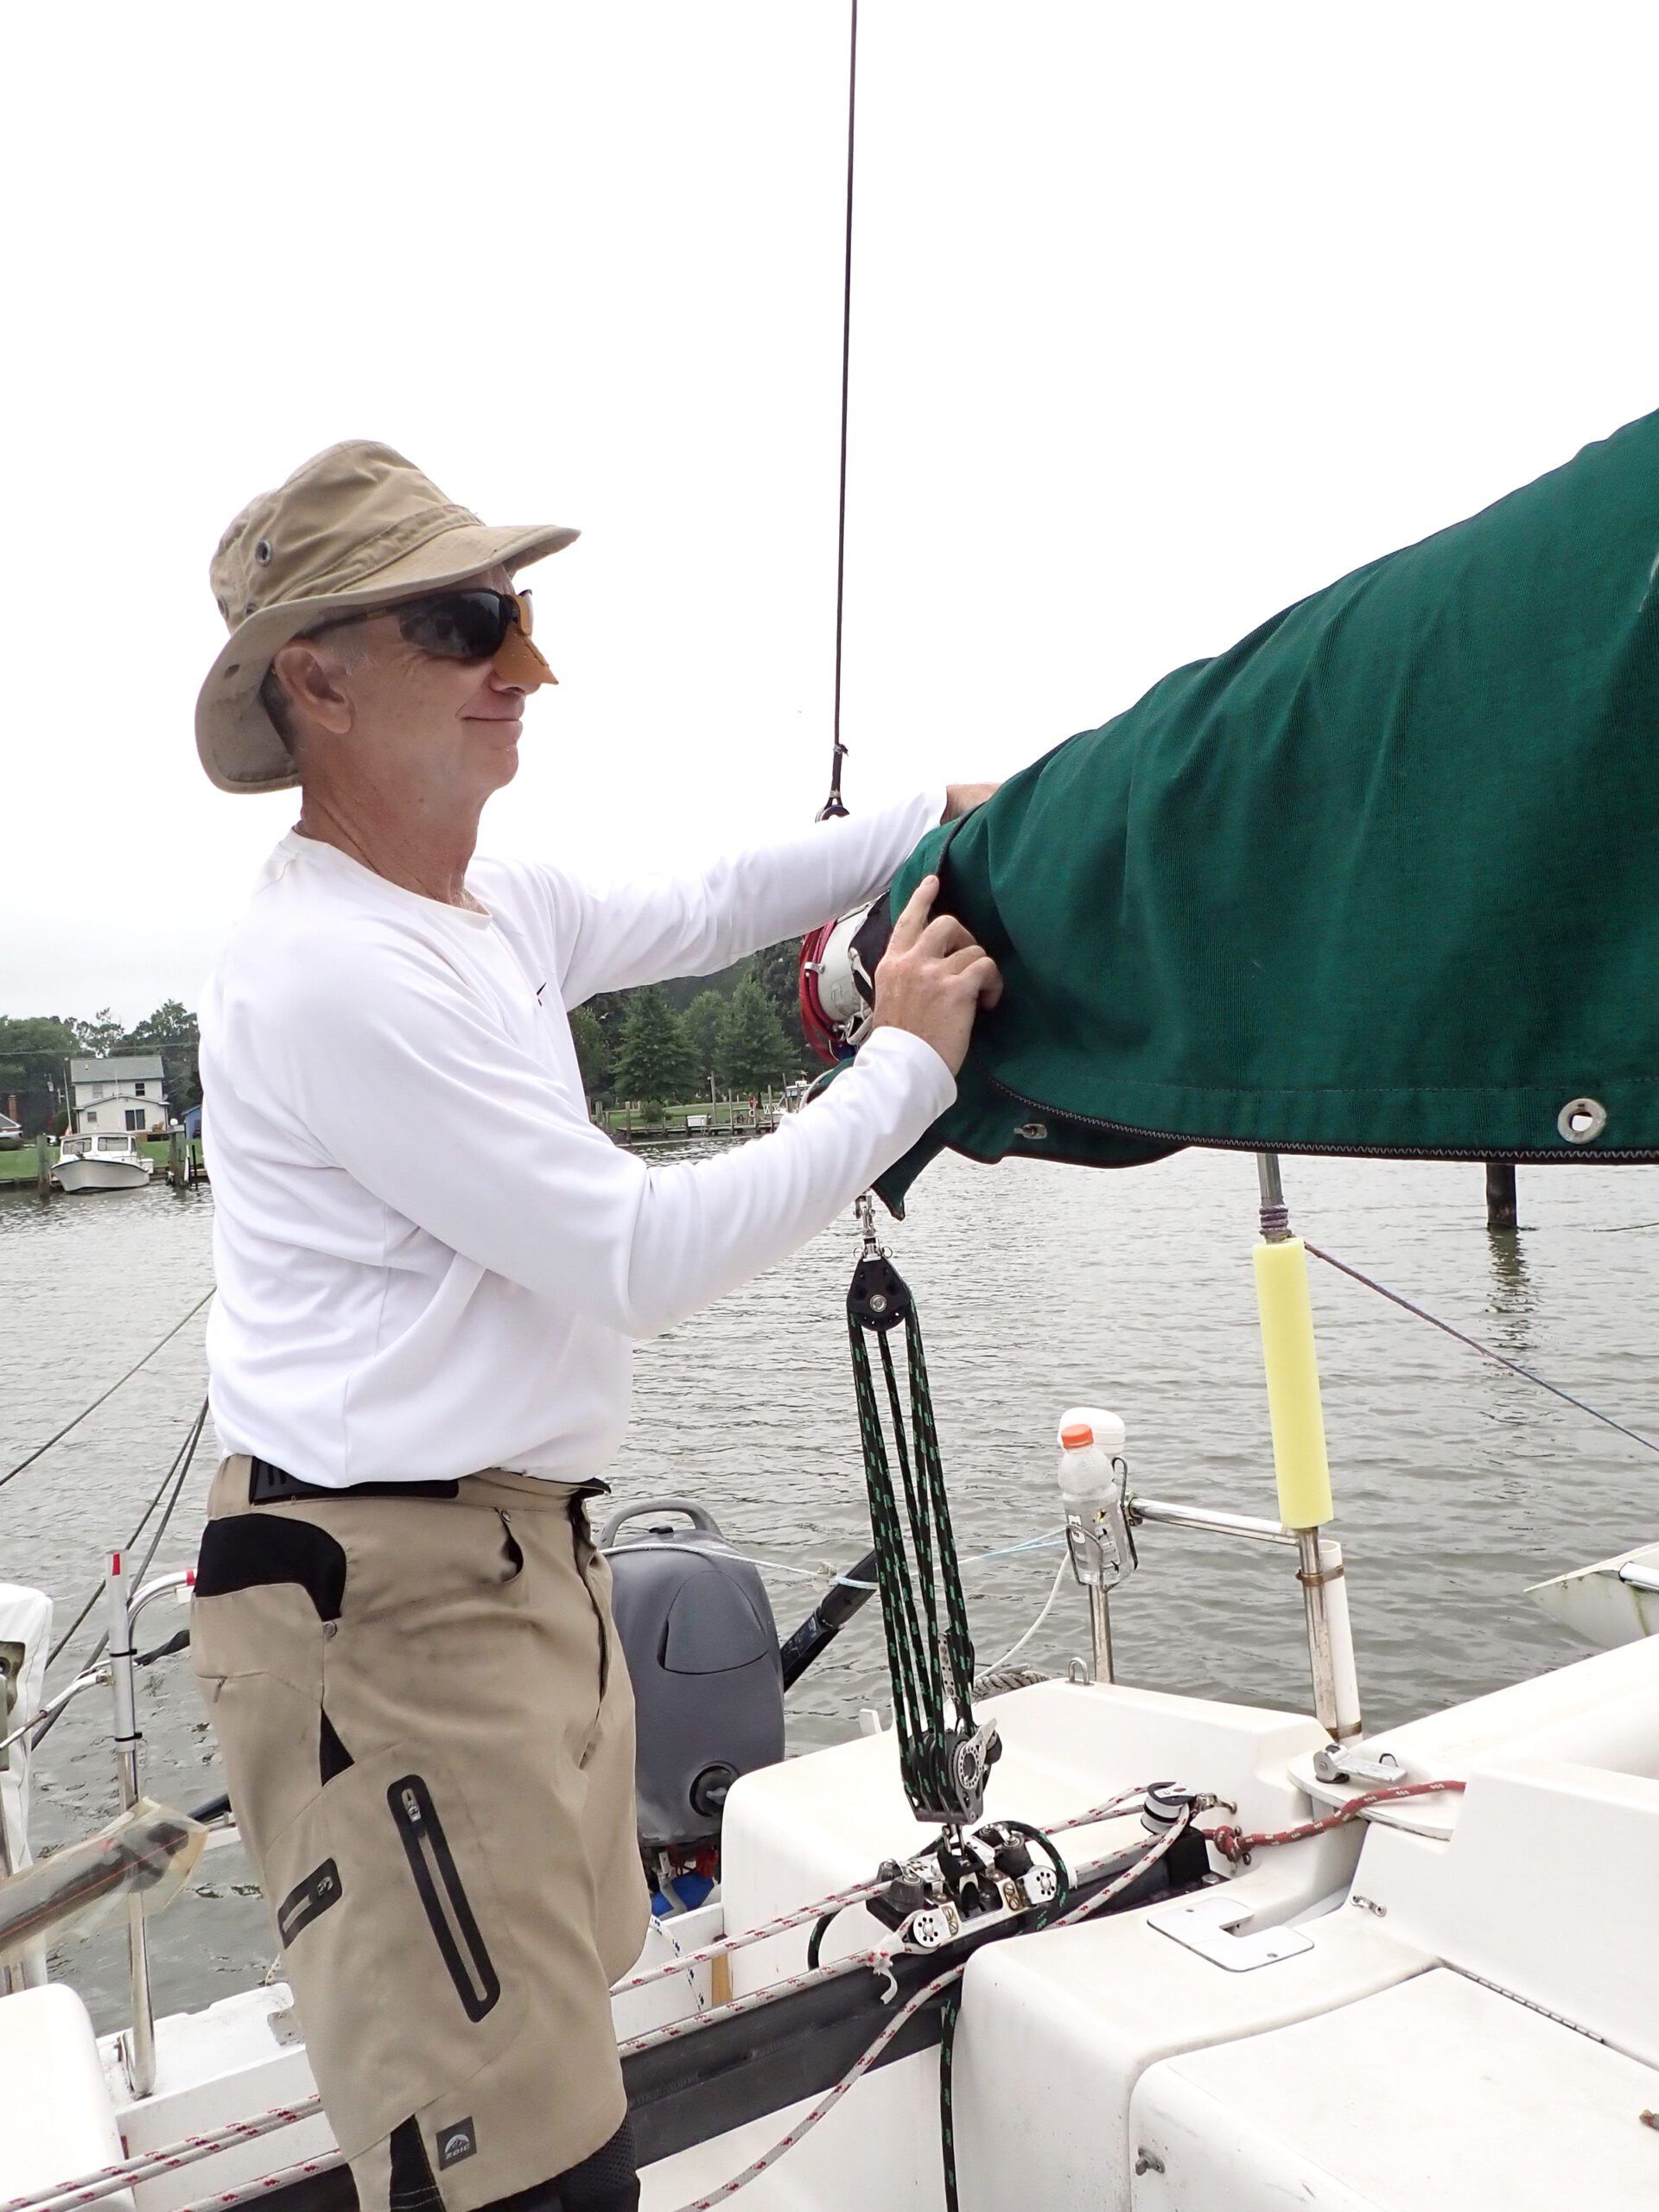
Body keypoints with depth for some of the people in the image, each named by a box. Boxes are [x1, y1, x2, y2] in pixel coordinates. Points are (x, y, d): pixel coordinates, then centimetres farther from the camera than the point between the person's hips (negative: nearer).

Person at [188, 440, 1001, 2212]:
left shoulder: (487, 909, 10)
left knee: (551, 2058, 21)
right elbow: (638, 1255, -20)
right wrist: (907, 1065, -12)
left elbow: (696, 913, 25)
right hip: (390, 1607, -9)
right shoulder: (335, 972, -20)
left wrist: (927, 825, 15)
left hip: (516, 1559, 10)